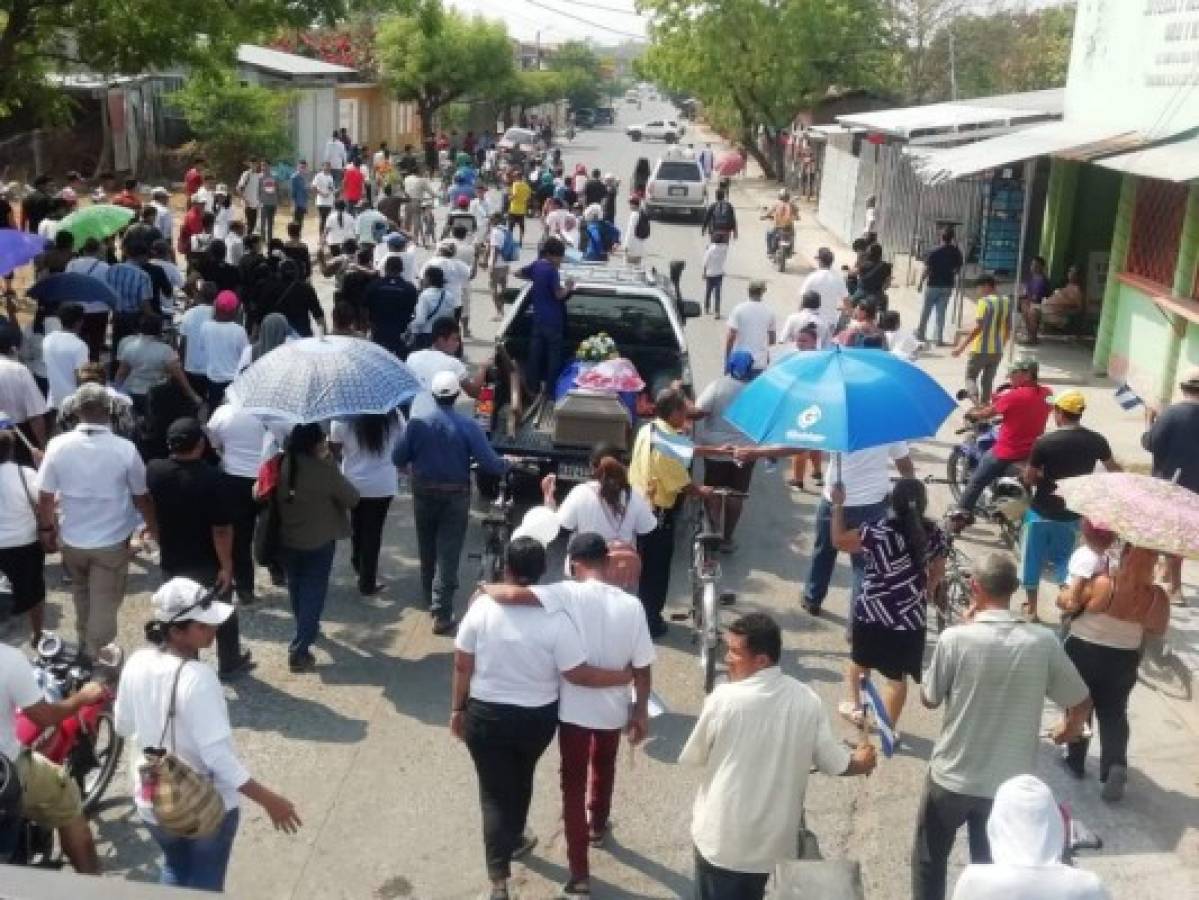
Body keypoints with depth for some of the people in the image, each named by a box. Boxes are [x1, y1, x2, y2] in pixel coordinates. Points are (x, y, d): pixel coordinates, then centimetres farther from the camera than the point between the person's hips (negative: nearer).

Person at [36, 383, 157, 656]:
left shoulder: (57, 445, -13)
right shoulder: (125, 448, -18)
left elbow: (44, 499, -6)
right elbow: (141, 497, -8)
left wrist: (49, 530, 12)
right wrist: (154, 529, 10)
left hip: (71, 539, 3)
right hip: (112, 541, -3)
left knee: (81, 592, 28)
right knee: (104, 605, 9)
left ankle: (85, 646, 46)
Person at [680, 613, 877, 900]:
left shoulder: (723, 698, -21)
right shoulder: (807, 700, -9)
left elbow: (692, 758, -7)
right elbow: (836, 764, 0)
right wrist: (862, 761, 24)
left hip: (722, 838, -4)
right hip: (773, 838, 4)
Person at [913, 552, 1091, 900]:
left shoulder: (955, 638, -20)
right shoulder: (1043, 642, -14)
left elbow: (929, 699, -5)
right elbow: (1082, 703, -1)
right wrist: (1068, 729, 22)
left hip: (952, 778, -2)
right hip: (1010, 783, 2)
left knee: (929, 861, 22)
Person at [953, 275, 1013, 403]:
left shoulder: (985, 302, -14)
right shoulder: (1006, 302, 7)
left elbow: (977, 327, -21)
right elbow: (1008, 329, 12)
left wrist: (962, 346, -18)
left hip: (980, 349, -6)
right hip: (997, 350, 6)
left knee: (970, 377, 7)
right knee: (987, 381, 16)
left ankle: (976, 402, -14)